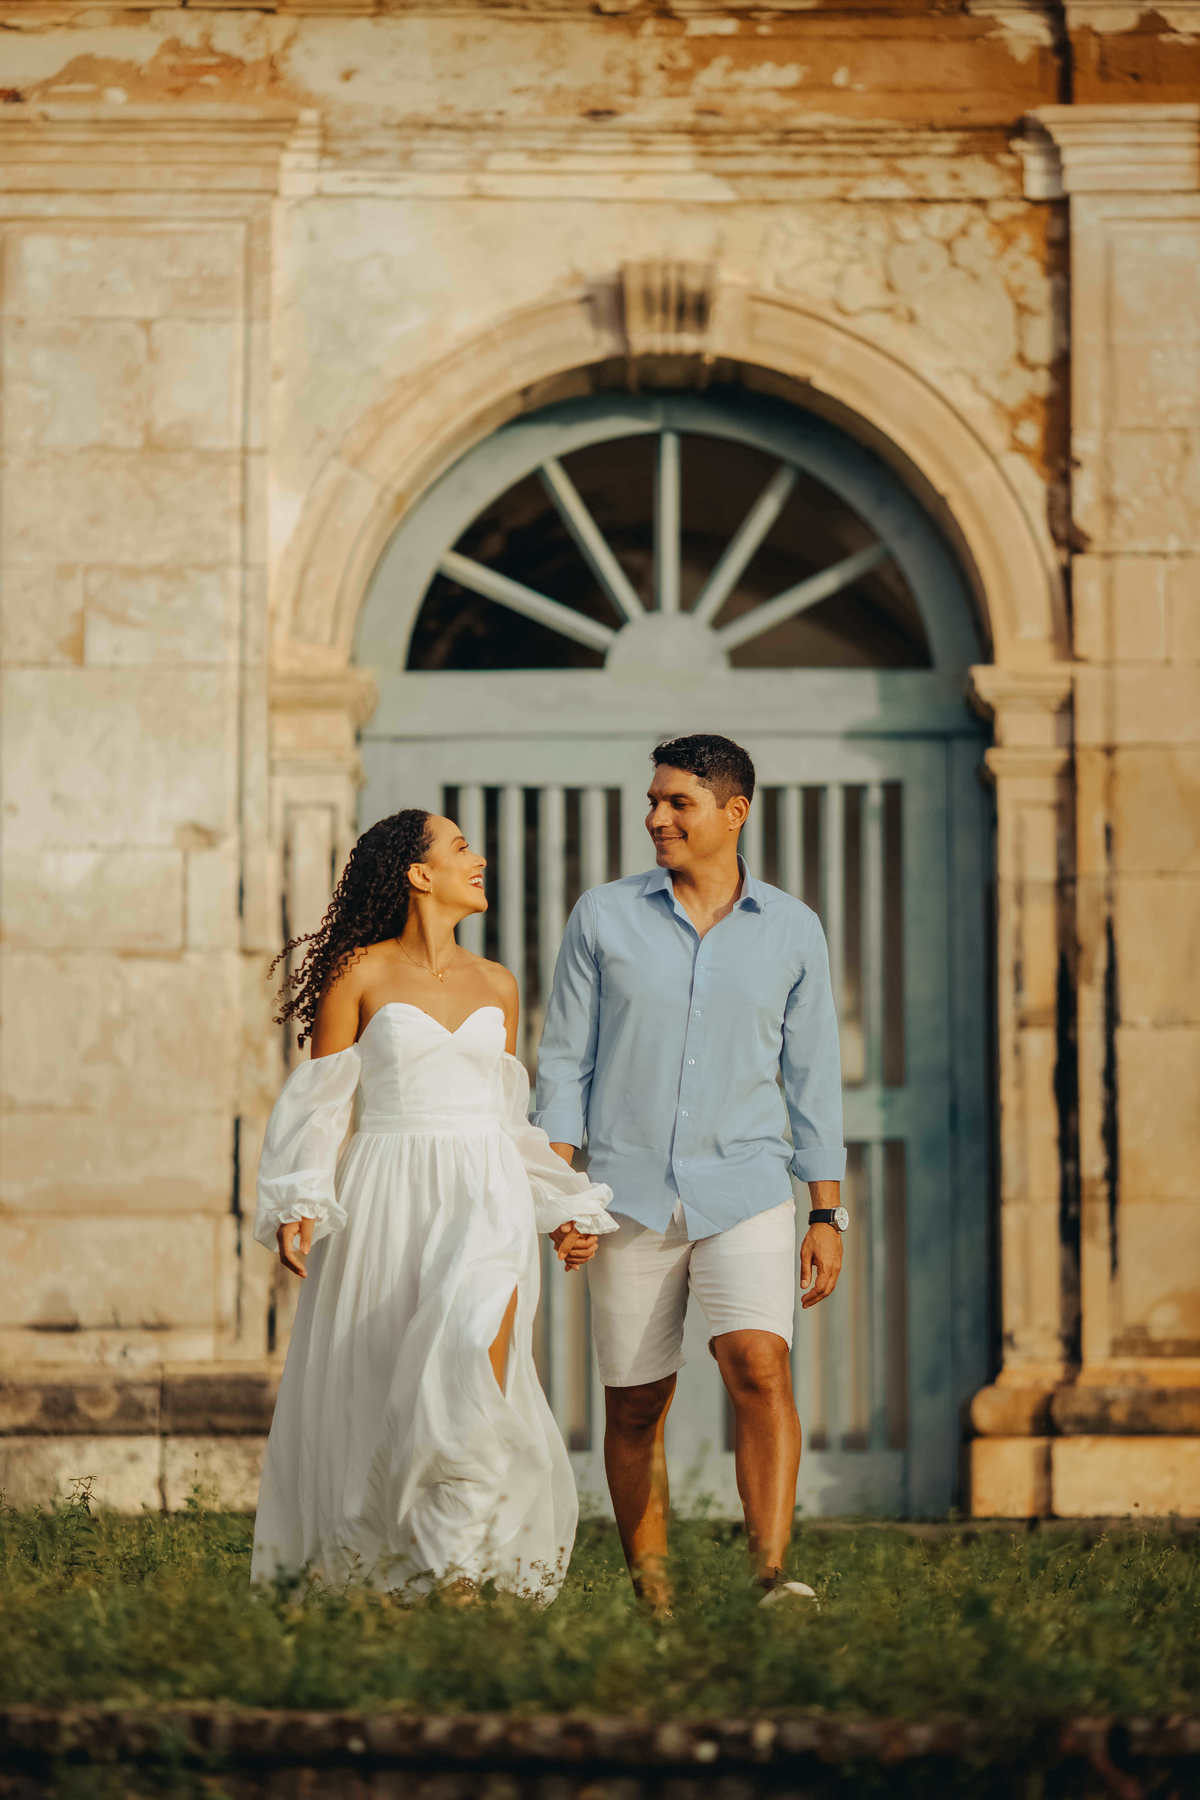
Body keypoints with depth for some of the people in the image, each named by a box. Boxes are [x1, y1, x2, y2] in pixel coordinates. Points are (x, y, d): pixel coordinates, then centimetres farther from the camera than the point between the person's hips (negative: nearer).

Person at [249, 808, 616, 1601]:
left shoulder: (496, 986, 15)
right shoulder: (361, 975, 3)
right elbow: (317, 1103, 1)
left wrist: (565, 1208, 19)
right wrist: (297, 1206, -11)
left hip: (483, 1194, 2)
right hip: (386, 1198, -2)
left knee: (477, 1339, -23)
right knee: (365, 1386, -2)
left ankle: (464, 1565, -24)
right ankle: (354, 1569, 16)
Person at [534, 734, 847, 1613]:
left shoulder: (792, 930, 5)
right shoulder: (604, 916, 4)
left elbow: (812, 1078, 10)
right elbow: (564, 1061, 6)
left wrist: (828, 1214, 6)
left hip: (745, 1190, -1)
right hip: (631, 1196, 1)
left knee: (760, 1367, -21)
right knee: (635, 1406, 3)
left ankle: (772, 1574, -27)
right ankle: (651, 1591, 14)